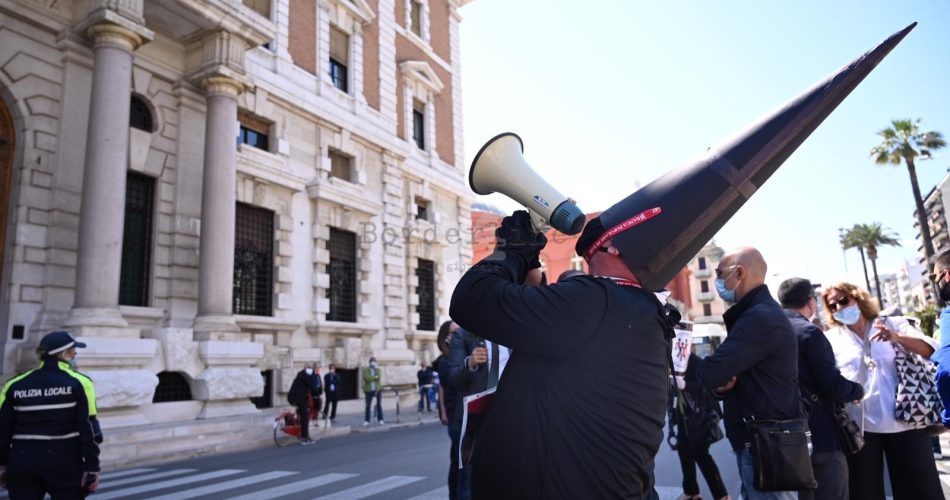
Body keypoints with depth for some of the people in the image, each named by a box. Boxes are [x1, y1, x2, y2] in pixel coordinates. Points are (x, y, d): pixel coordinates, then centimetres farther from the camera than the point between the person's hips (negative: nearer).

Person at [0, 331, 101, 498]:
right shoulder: (78, 383, -7)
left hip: (22, 461, 4)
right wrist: (92, 467, -7)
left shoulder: (14, 385, 6)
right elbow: (88, 428, -11)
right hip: (64, 461, -4)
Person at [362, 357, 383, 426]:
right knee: (368, 405, -1)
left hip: (378, 389, 1)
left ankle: (380, 419, 4)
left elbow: (379, 377, -12)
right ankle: (366, 420, 5)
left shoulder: (378, 369, 9)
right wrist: (375, 377, -8)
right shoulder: (366, 370, 2)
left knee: (379, 405, 0)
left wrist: (376, 368, -11)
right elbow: (367, 378, -16)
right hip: (369, 390, -1)